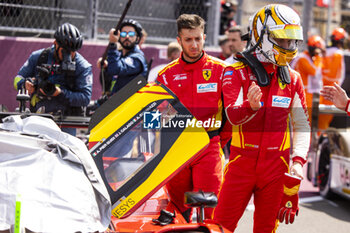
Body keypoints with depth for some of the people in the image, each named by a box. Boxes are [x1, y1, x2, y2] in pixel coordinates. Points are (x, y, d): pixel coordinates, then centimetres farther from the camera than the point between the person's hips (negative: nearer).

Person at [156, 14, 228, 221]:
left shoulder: (220, 69, 4)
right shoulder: (167, 74, 10)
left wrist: (223, 139, 2)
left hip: (209, 147, -2)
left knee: (209, 209, -10)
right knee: (177, 210, 7)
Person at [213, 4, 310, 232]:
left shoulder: (293, 79, 8)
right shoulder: (236, 72, -4)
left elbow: (302, 124, 12)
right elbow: (232, 115, -19)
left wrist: (298, 159, -2)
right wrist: (250, 106, -41)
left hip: (276, 167, 3)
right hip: (242, 162, -3)